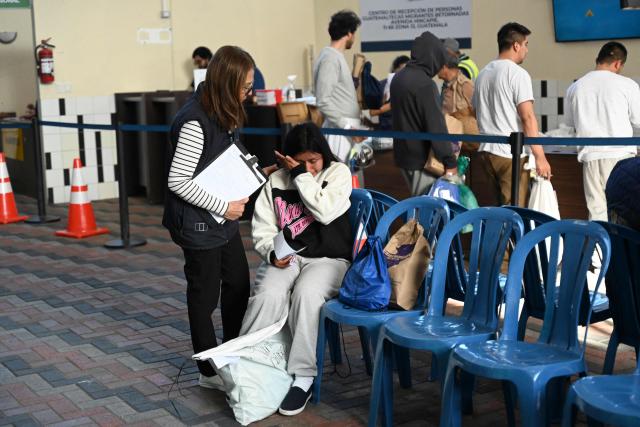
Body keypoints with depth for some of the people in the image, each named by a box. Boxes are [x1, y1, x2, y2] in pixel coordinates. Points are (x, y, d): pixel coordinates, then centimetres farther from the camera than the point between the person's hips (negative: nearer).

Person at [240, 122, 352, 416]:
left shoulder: (338, 173, 2)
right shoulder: (276, 181, 8)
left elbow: (325, 211, -16)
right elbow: (262, 230, 7)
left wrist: (301, 175, -12)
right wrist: (272, 253, -13)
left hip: (328, 259, -2)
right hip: (285, 258, 2)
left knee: (306, 293, -34)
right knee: (268, 295, -30)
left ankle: (303, 377, -26)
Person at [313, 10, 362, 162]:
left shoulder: (337, 57, 16)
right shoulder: (330, 58, -14)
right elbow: (323, 101, -21)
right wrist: (348, 127, -20)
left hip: (345, 128, 10)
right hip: (339, 131, -10)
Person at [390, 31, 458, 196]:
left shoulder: (398, 78, 9)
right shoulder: (425, 84, -20)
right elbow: (436, 126, -21)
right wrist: (450, 162, -17)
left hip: (403, 153, 9)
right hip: (421, 158, -9)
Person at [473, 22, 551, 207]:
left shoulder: (483, 73, 14)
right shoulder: (517, 73, -10)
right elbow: (528, 117, -16)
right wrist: (540, 157, -16)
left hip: (486, 150, 8)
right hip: (511, 152, -8)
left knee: (501, 206, 14)